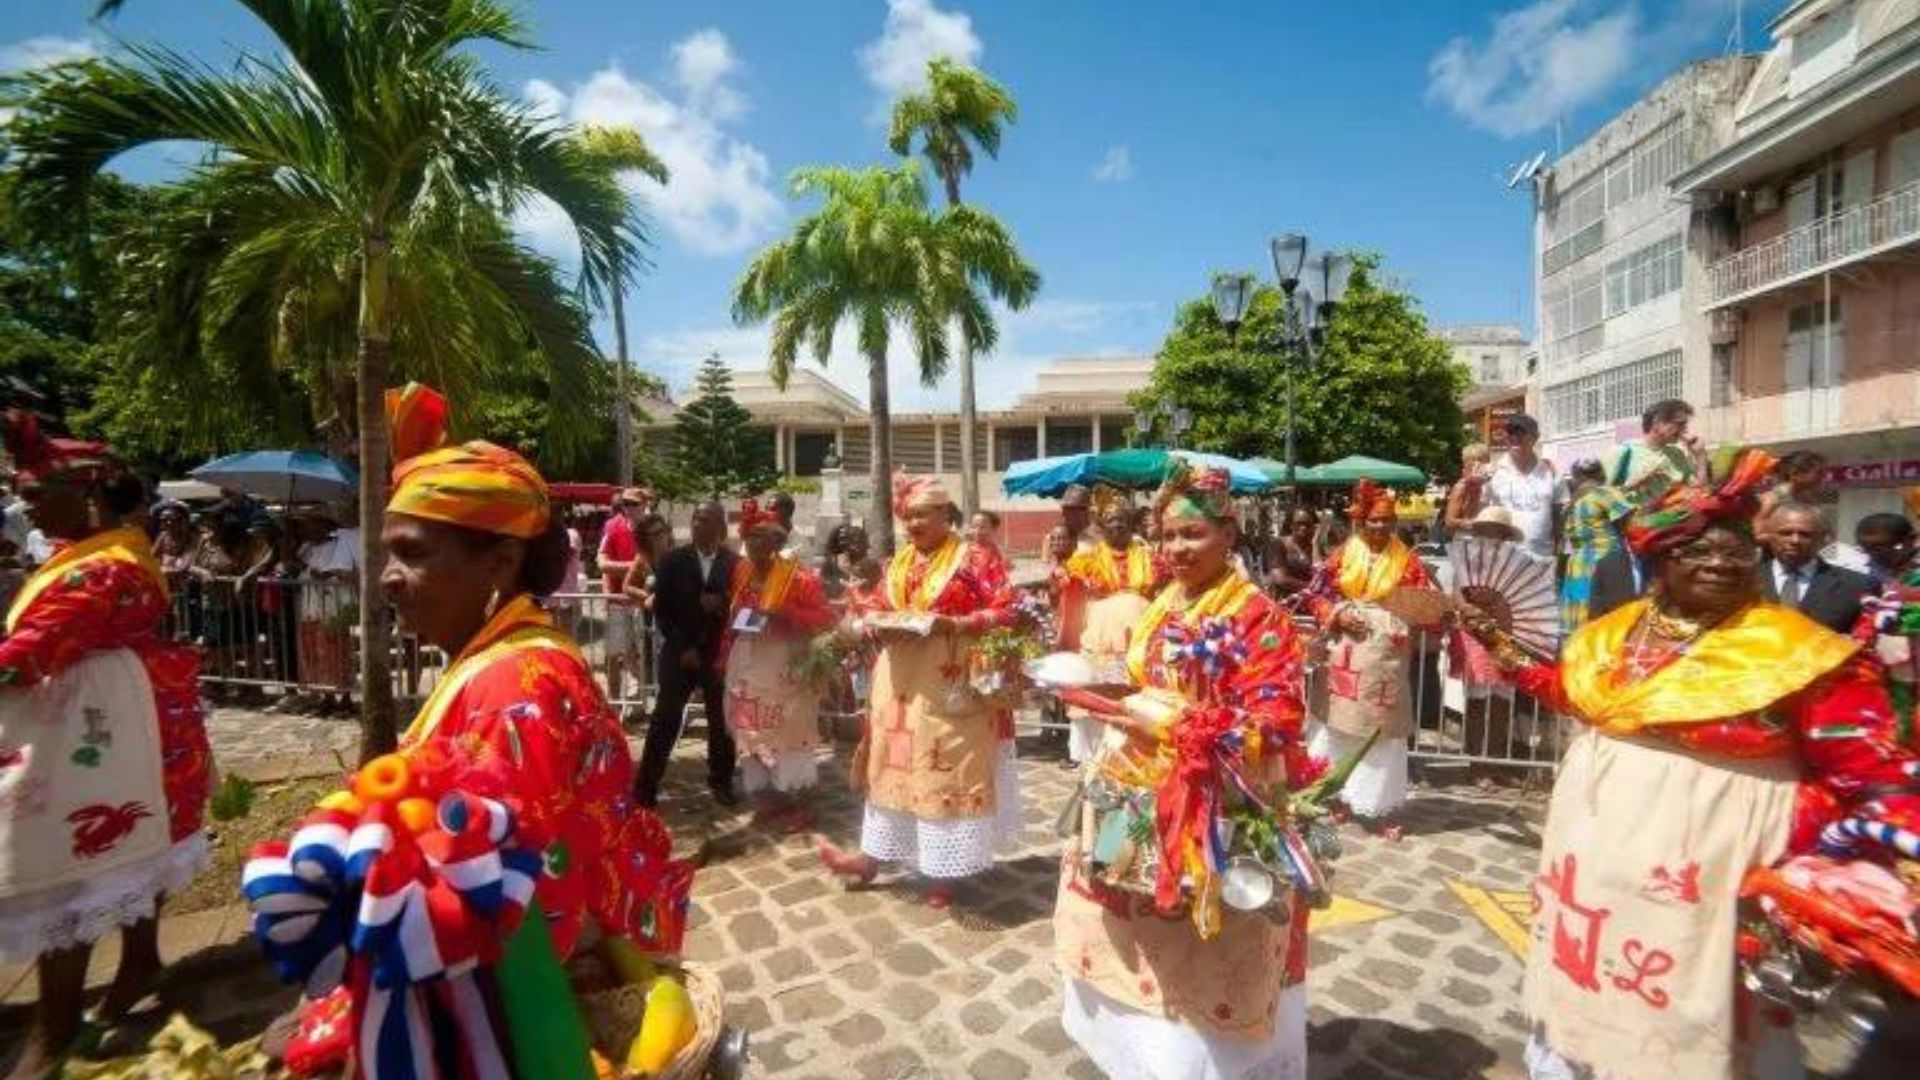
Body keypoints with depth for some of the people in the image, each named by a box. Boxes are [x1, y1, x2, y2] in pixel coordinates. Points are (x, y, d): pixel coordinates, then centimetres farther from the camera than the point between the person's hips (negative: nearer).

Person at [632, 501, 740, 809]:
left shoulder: (735, 563, -1)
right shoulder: (673, 561, 0)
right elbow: (661, 609, -2)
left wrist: (722, 606, -20)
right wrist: (682, 647, -9)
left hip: (720, 654, 1)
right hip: (680, 652, 0)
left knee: (722, 720, 8)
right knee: (666, 720, 1)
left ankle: (721, 781, 26)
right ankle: (646, 786, 11)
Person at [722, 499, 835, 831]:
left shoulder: (798, 576, -12)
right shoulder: (742, 571, 6)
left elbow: (825, 618, -14)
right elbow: (734, 616, 17)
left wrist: (784, 614, -25)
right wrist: (726, 658, 9)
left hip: (783, 667, -6)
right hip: (747, 666, 6)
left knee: (788, 734, -1)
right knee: (752, 733, 12)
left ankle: (799, 805, 13)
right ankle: (771, 798, 27)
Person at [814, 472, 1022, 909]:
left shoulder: (971, 559, -8)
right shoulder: (899, 562, 11)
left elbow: (1007, 611, -14)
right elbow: (882, 611, 18)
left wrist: (953, 623, -23)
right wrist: (875, 624, -4)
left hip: (948, 682, -6)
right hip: (899, 680, 6)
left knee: (946, 768, 3)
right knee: (892, 766, 14)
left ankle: (943, 872, 17)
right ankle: (871, 857, 27)